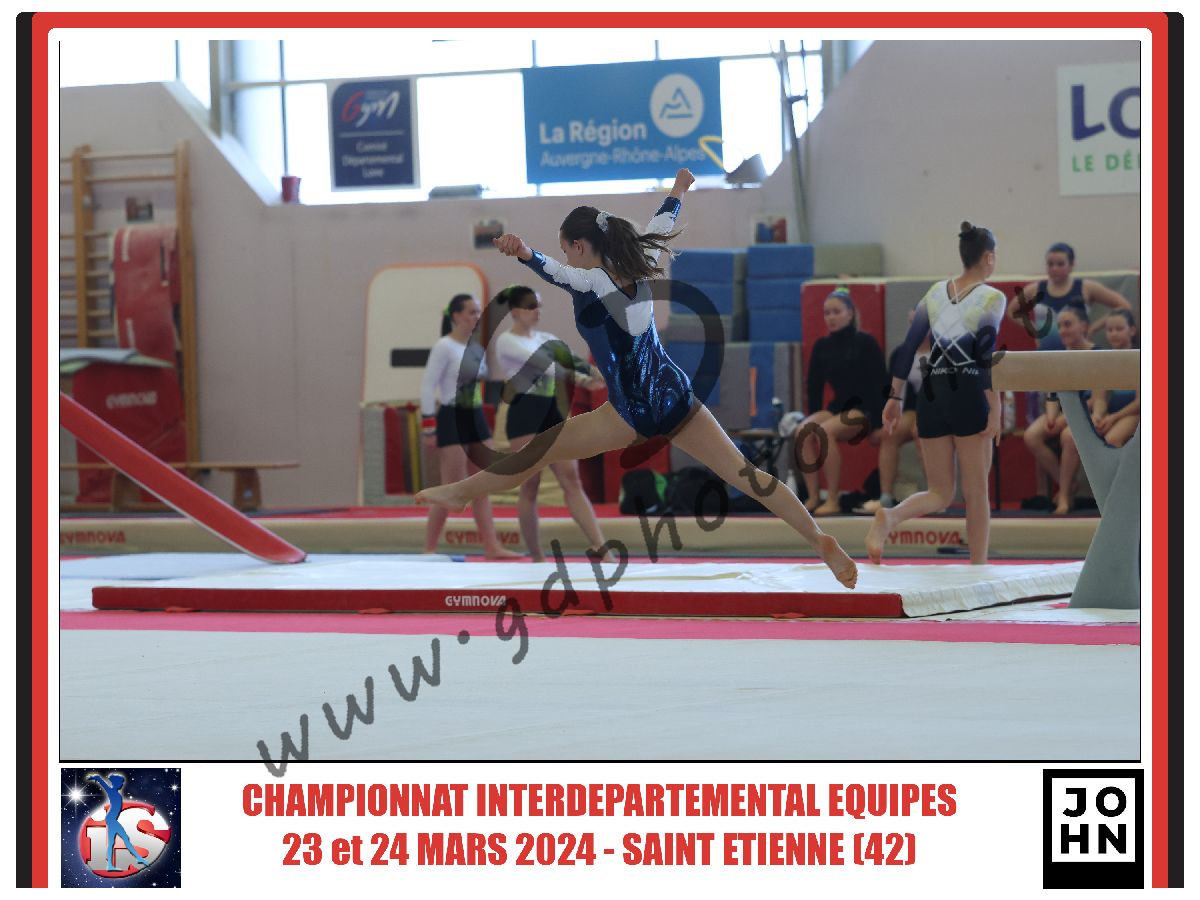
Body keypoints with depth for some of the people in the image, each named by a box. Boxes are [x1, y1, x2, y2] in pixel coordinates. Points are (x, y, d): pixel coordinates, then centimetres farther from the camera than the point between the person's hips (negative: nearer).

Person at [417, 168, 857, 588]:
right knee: (744, 474, 5)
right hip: (676, 396, 6)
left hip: (633, 413, -6)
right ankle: (821, 541, 2)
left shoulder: (587, 282, -8)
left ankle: (460, 493, 14)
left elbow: (552, 271, -30)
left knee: (540, 450, 6)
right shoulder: (638, 268, 10)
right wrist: (677, 191, 50)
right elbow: (660, 229, 29)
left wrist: (524, 253, -52)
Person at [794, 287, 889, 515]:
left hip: (864, 408, -5)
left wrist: (877, 423, -13)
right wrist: (813, 419, 4)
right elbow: (814, 386, 12)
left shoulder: (865, 343, -7)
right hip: (838, 406, 5)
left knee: (825, 431, -33)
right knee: (804, 432, -25)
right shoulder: (821, 347, 7)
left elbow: (880, 383, -9)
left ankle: (832, 501, -29)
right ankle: (813, 498, -23)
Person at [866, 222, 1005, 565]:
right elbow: (986, 356, -15)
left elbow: (910, 344, 8)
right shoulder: (992, 298, -5)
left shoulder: (936, 292, 10)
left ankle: (889, 517, -20)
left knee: (940, 494, 9)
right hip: (968, 395, -5)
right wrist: (995, 409, -15)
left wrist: (895, 397, 13)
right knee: (976, 491, 7)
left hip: (931, 395, 5)